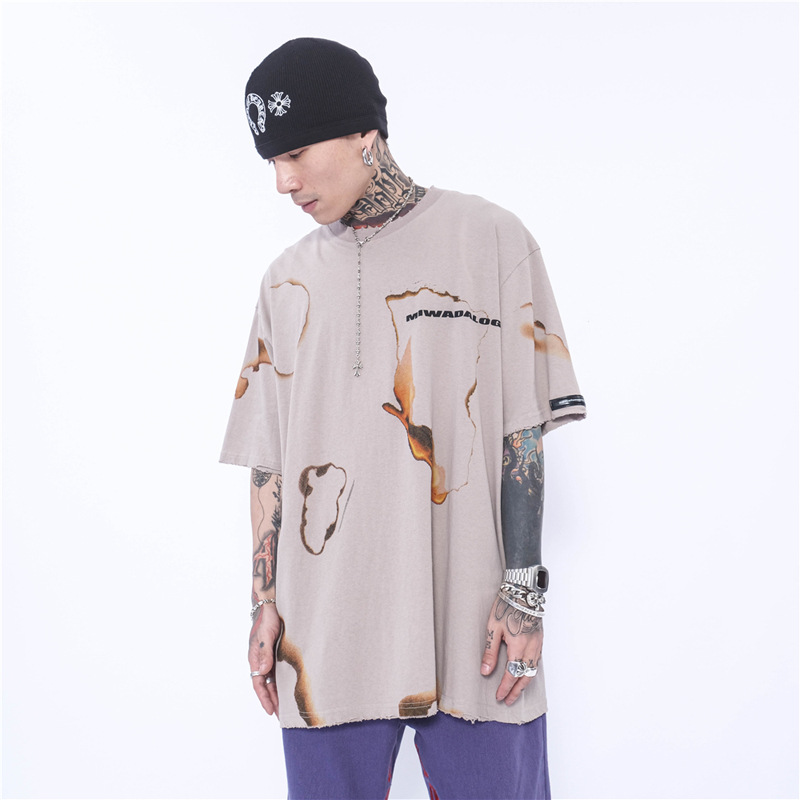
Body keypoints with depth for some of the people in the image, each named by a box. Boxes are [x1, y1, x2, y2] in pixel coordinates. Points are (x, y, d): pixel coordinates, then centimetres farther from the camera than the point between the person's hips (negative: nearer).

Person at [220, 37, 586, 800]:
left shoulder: (490, 240, 2)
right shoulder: (287, 279, 11)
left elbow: (521, 430, -1)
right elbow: (270, 457, 10)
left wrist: (524, 589, -6)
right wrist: (264, 602, 5)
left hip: (469, 626, -2)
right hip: (324, 630, 3)